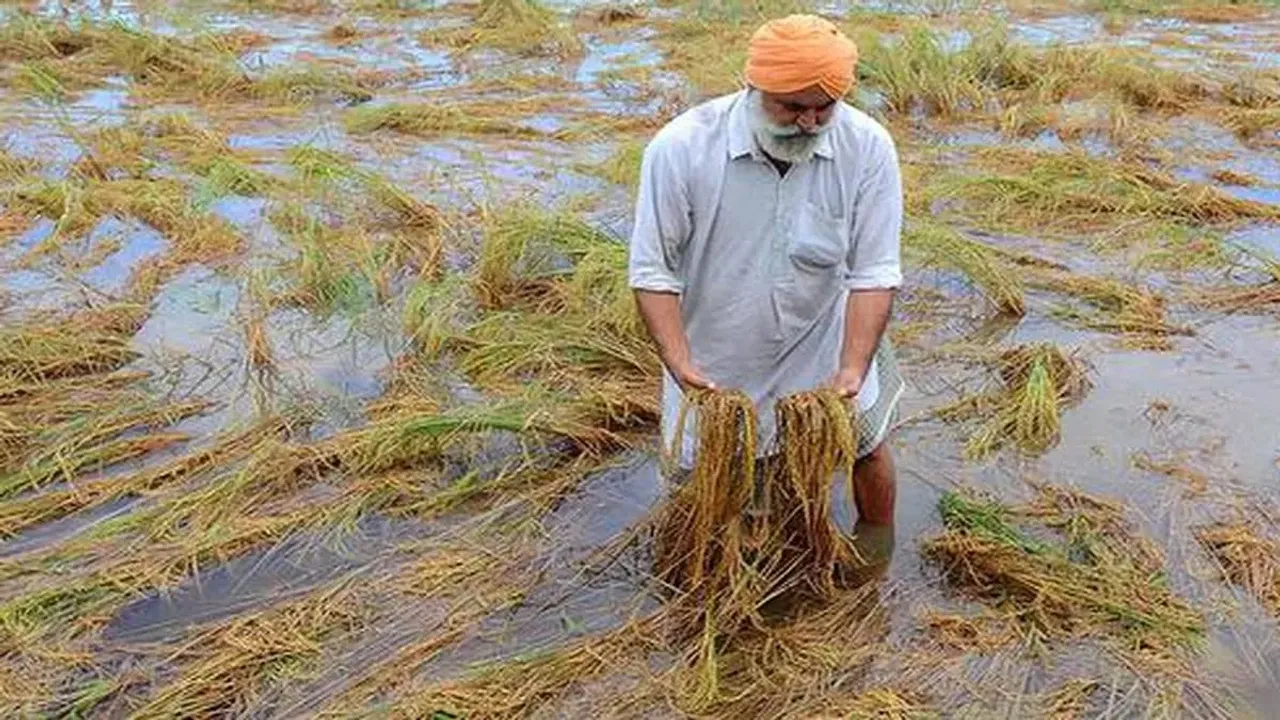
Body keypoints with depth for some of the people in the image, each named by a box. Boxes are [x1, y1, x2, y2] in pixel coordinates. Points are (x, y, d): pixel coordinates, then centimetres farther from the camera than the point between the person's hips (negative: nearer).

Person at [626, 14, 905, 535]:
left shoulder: (868, 148, -20)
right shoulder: (680, 149, -25)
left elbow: (874, 273, -17)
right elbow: (653, 272, -19)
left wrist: (853, 367, -29)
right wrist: (681, 365, -30)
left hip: (823, 345, 2)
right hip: (715, 357, -1)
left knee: (866, 449, 18)